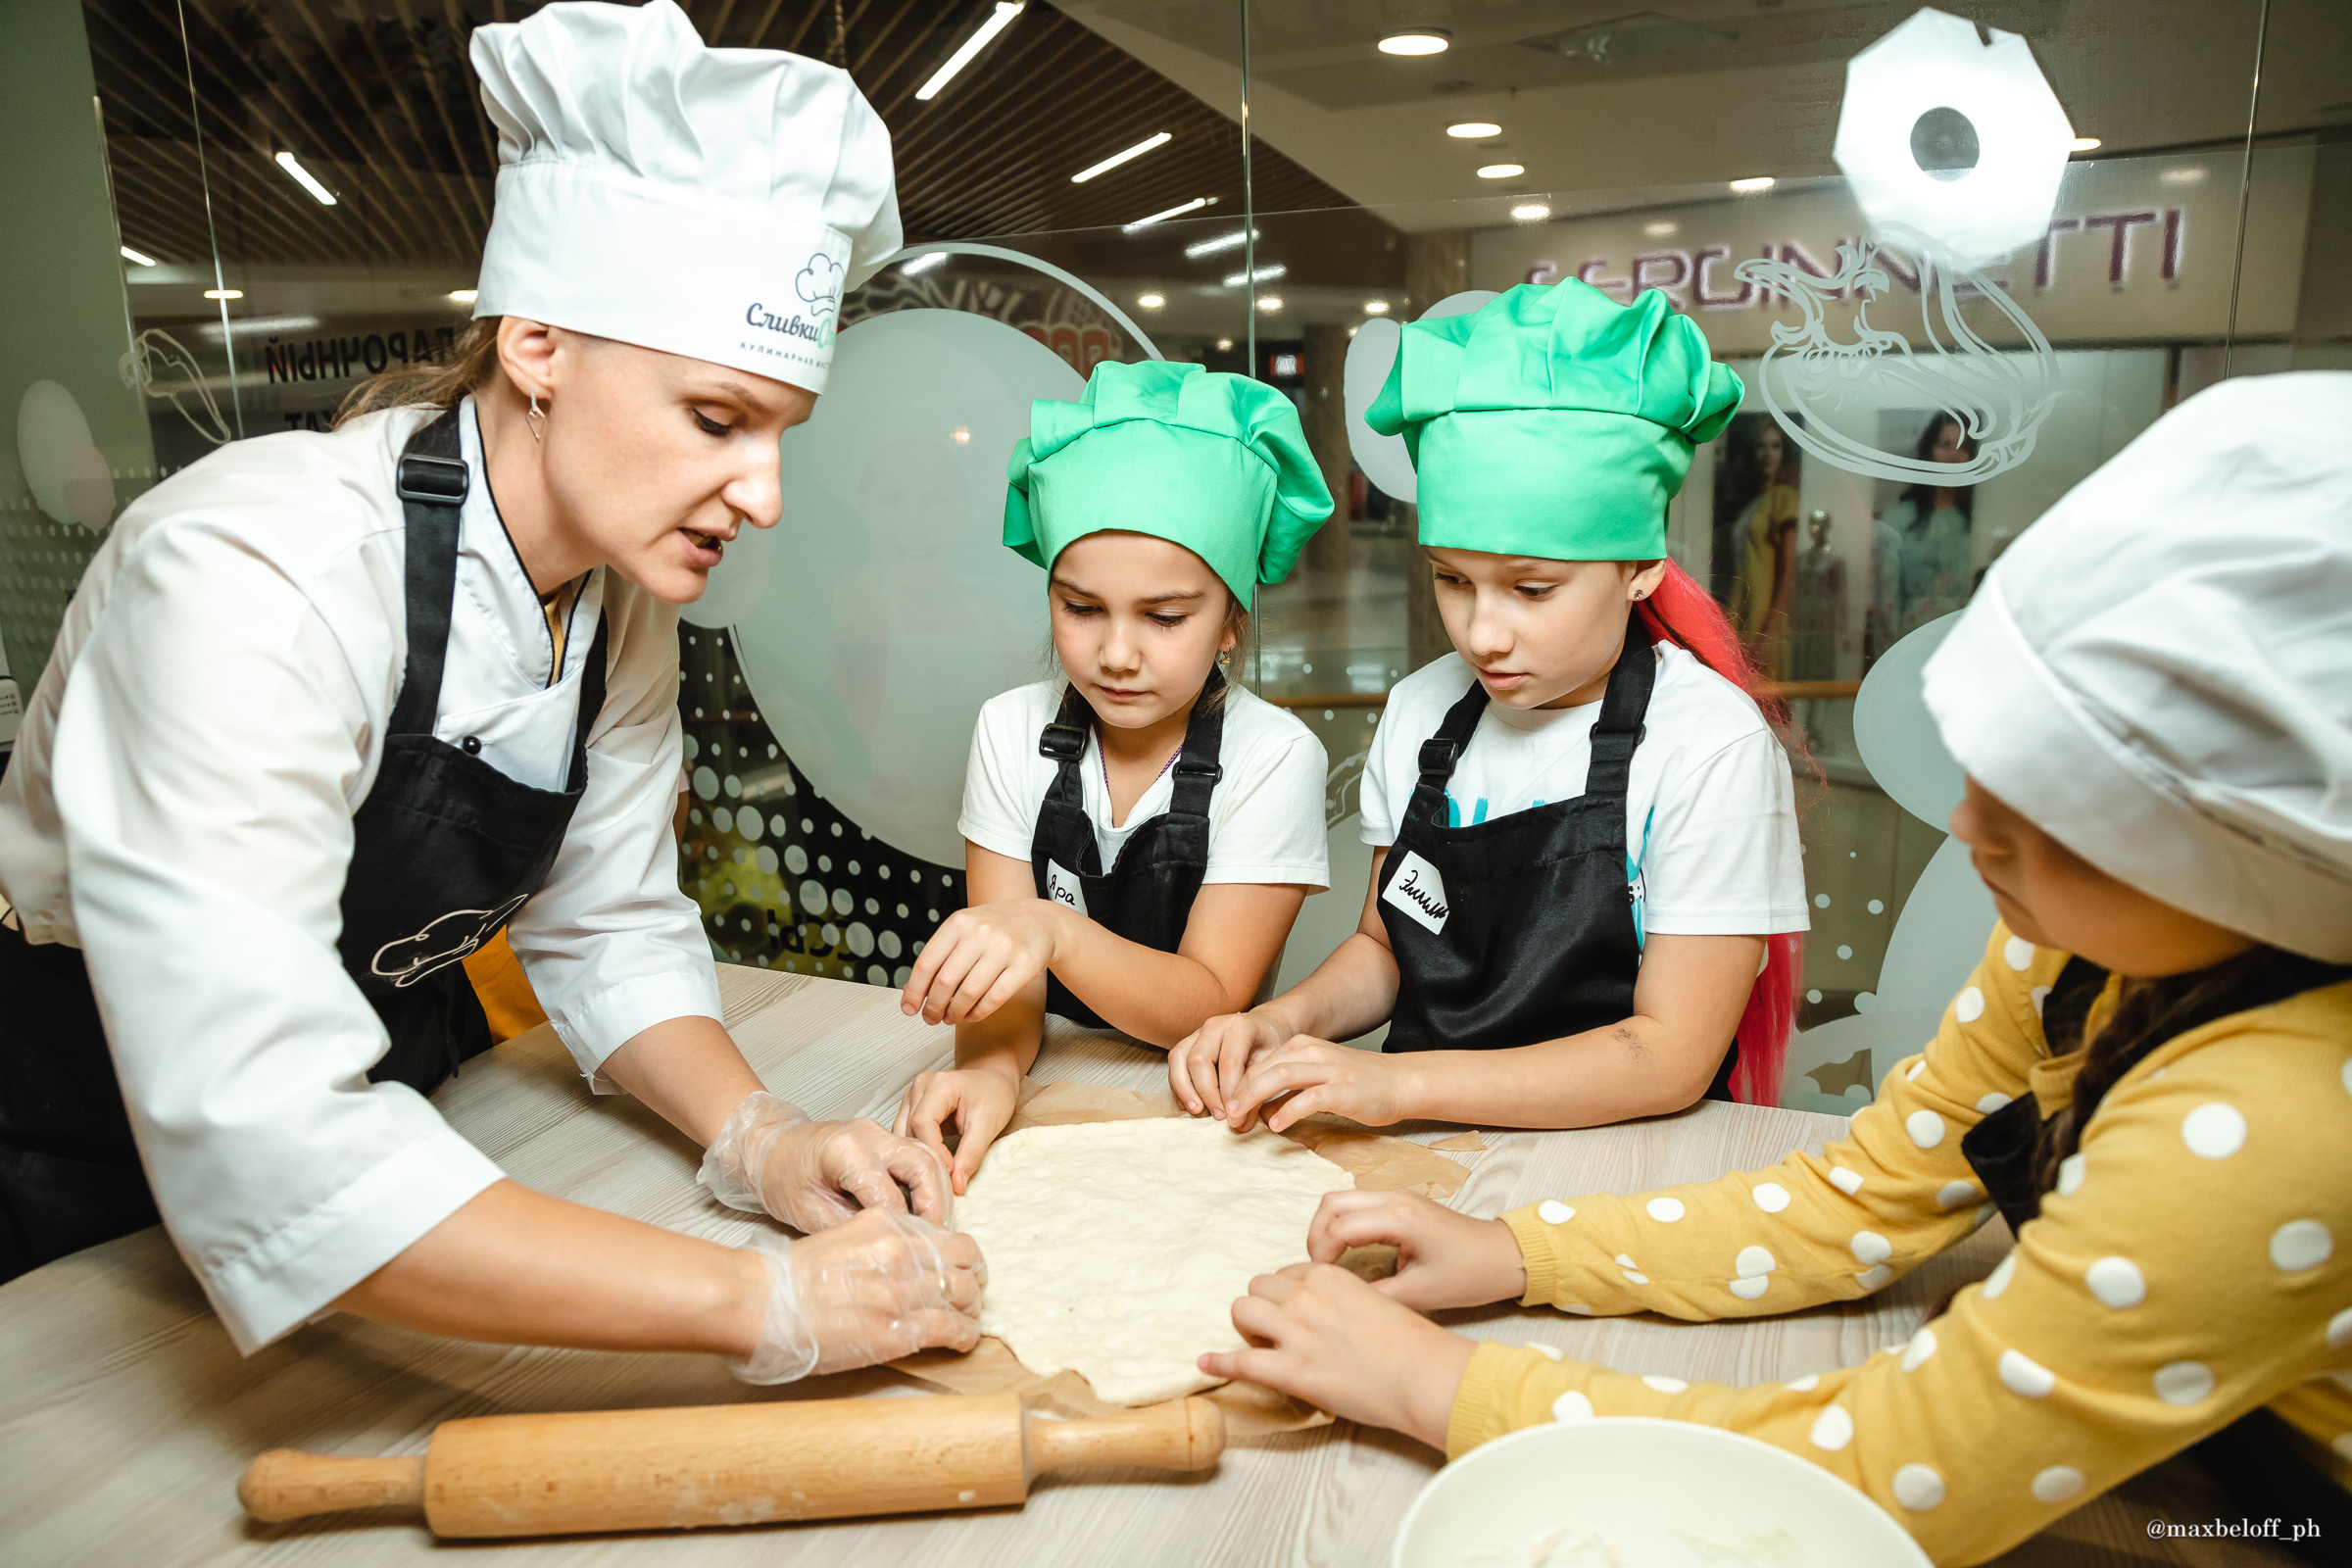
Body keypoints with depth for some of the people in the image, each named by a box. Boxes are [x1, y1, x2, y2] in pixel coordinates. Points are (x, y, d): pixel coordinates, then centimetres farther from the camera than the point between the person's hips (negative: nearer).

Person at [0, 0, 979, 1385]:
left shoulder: (624, 598, -10)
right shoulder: (254, 584, -33)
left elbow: (612, 931, -3)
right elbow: (264, 1156, -40)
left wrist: (761, 1139, -20)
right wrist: (768, 1303, -40)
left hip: (376, 1102, 6)